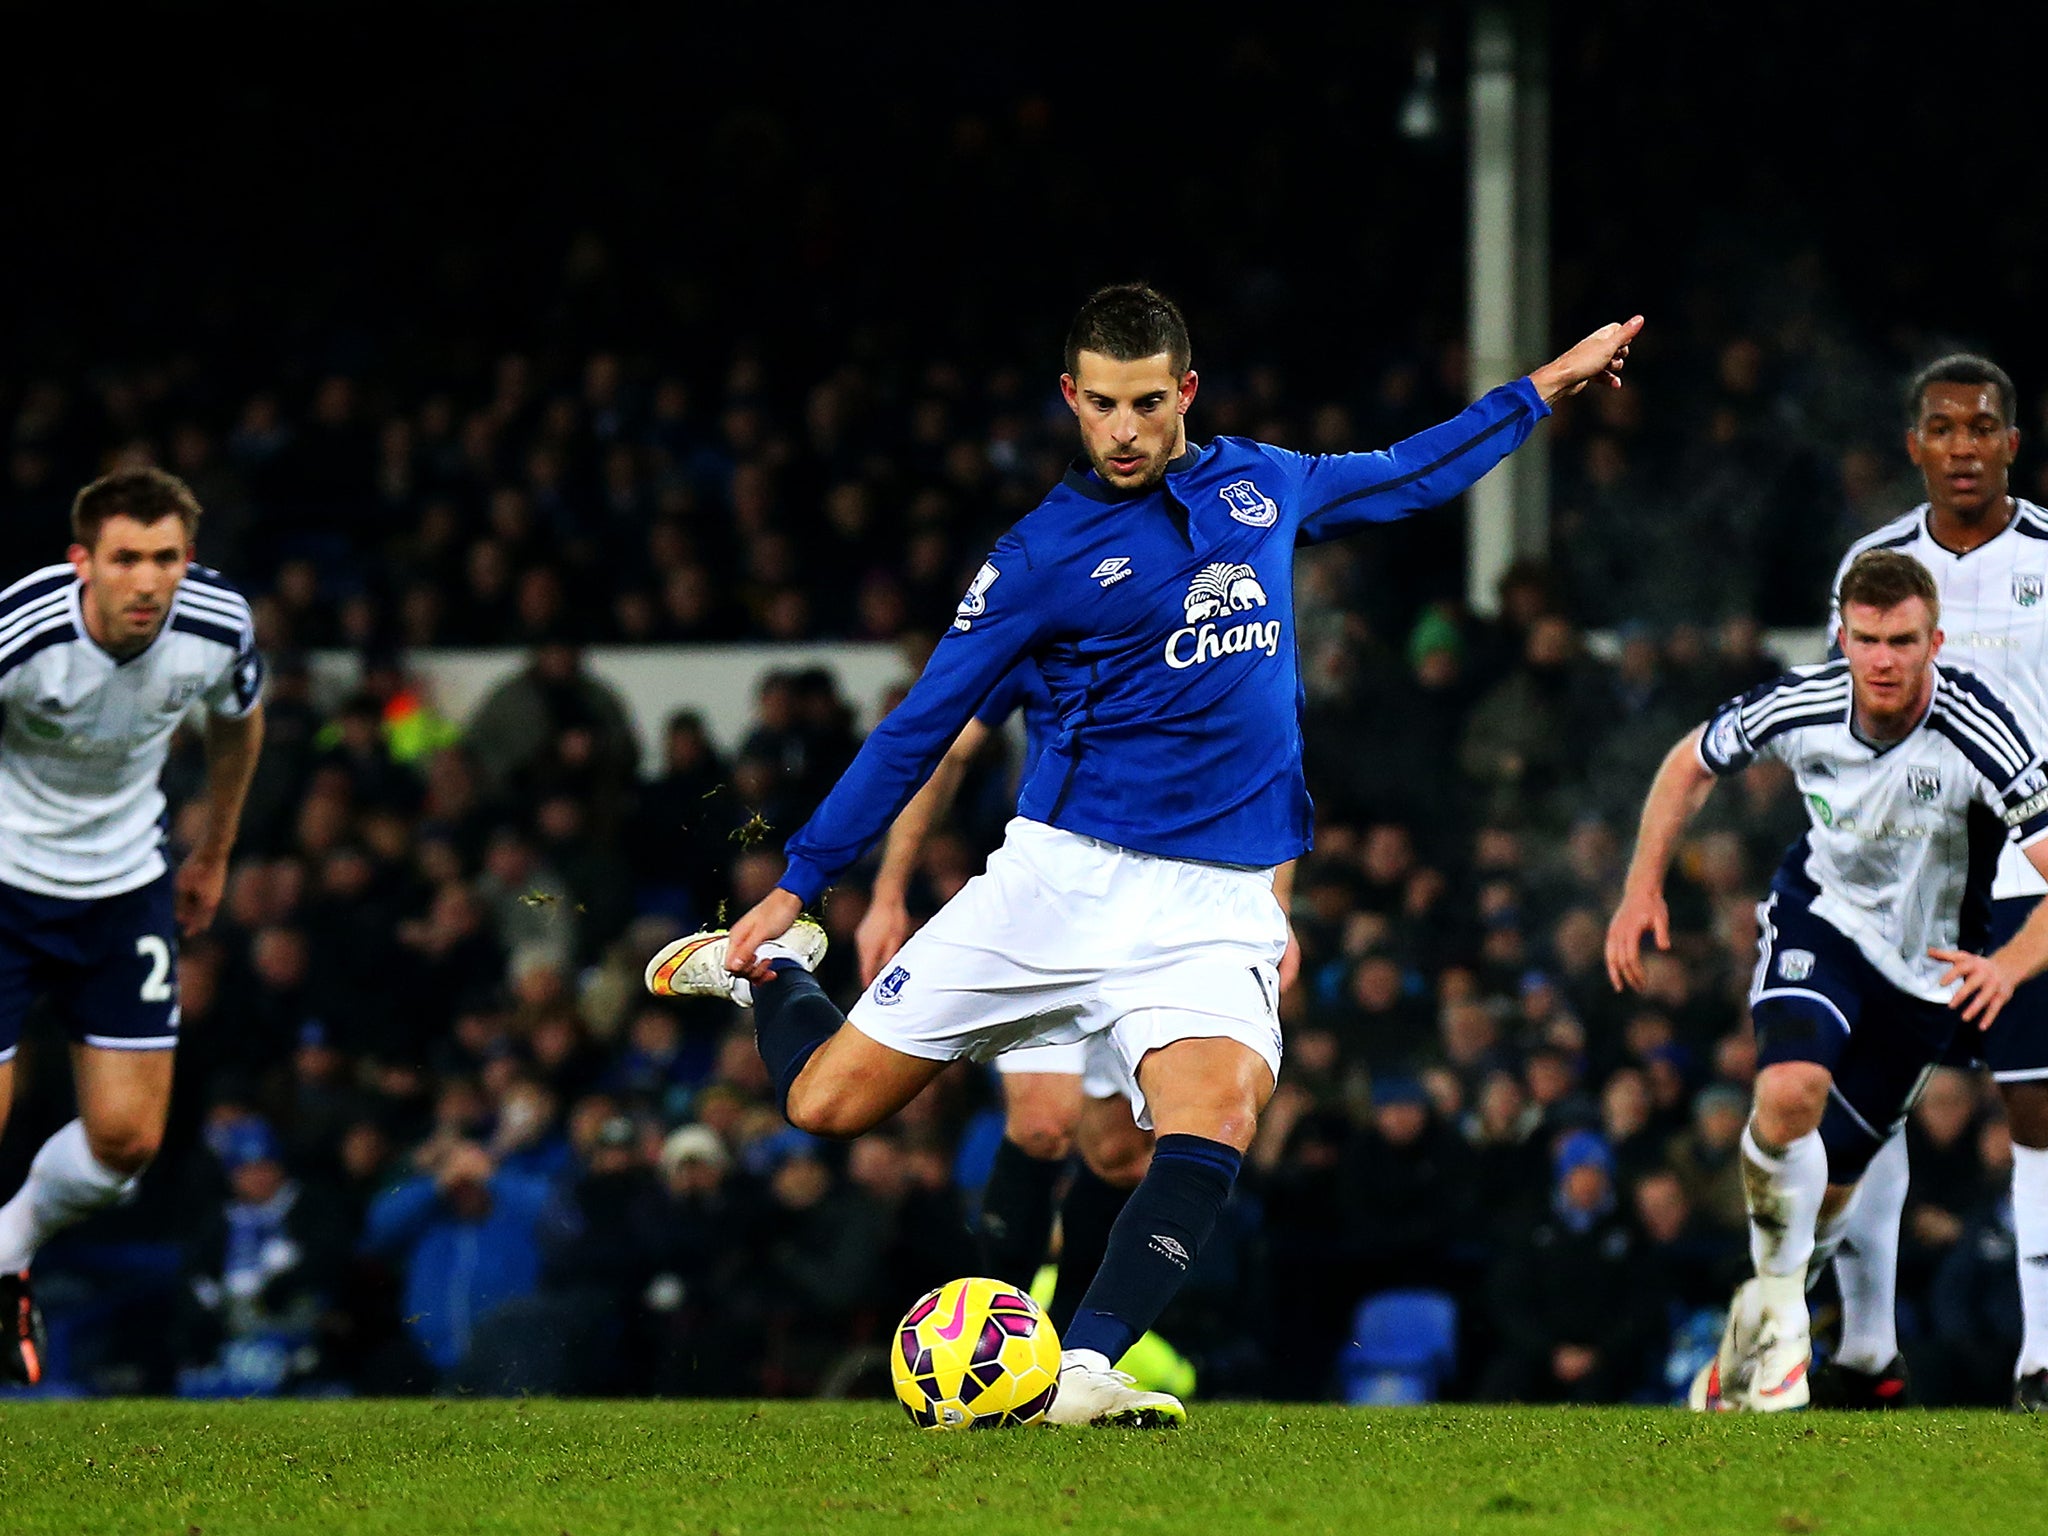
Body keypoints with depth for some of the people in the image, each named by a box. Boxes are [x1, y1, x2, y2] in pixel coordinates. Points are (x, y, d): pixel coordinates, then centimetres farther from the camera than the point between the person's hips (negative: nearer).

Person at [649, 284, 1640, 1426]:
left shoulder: (1261, 485, 11)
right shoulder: (1043, 554, 0)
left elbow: (1411, 476, 30)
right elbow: (919, 729, 4)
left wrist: (1551, 386, 33)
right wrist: (796, 886, 4)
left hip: (1218, 904, 2)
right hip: (1062, 880, -2)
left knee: (1219, 1116, -28)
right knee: (827, 1102, -2)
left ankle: (1085, 1371, -28)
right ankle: (771, 968, 32)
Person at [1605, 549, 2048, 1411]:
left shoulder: (1976, 733, -30)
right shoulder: (1800, 707, -22)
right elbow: (1692, 764, 1)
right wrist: (1643, 889, -6)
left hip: (1929, 963, 0)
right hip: (1822, 914, 0)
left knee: (1827, 1187, 8)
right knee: (1788, 1094, -29)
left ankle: (1759, 1331, 36)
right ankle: (1778, 1305, -8)